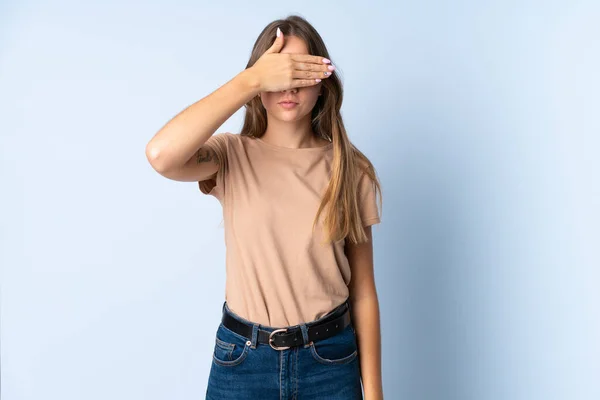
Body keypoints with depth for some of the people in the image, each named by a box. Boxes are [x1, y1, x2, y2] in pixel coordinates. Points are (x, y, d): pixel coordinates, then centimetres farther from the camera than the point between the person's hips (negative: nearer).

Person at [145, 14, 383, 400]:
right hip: (243, 359, 0)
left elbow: (363, 291, -2)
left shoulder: (349, 169, -4)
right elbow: (161, 155, -28)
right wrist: (252, 78, -23)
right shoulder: (232, 156, -5)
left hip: (330, 359, 1)